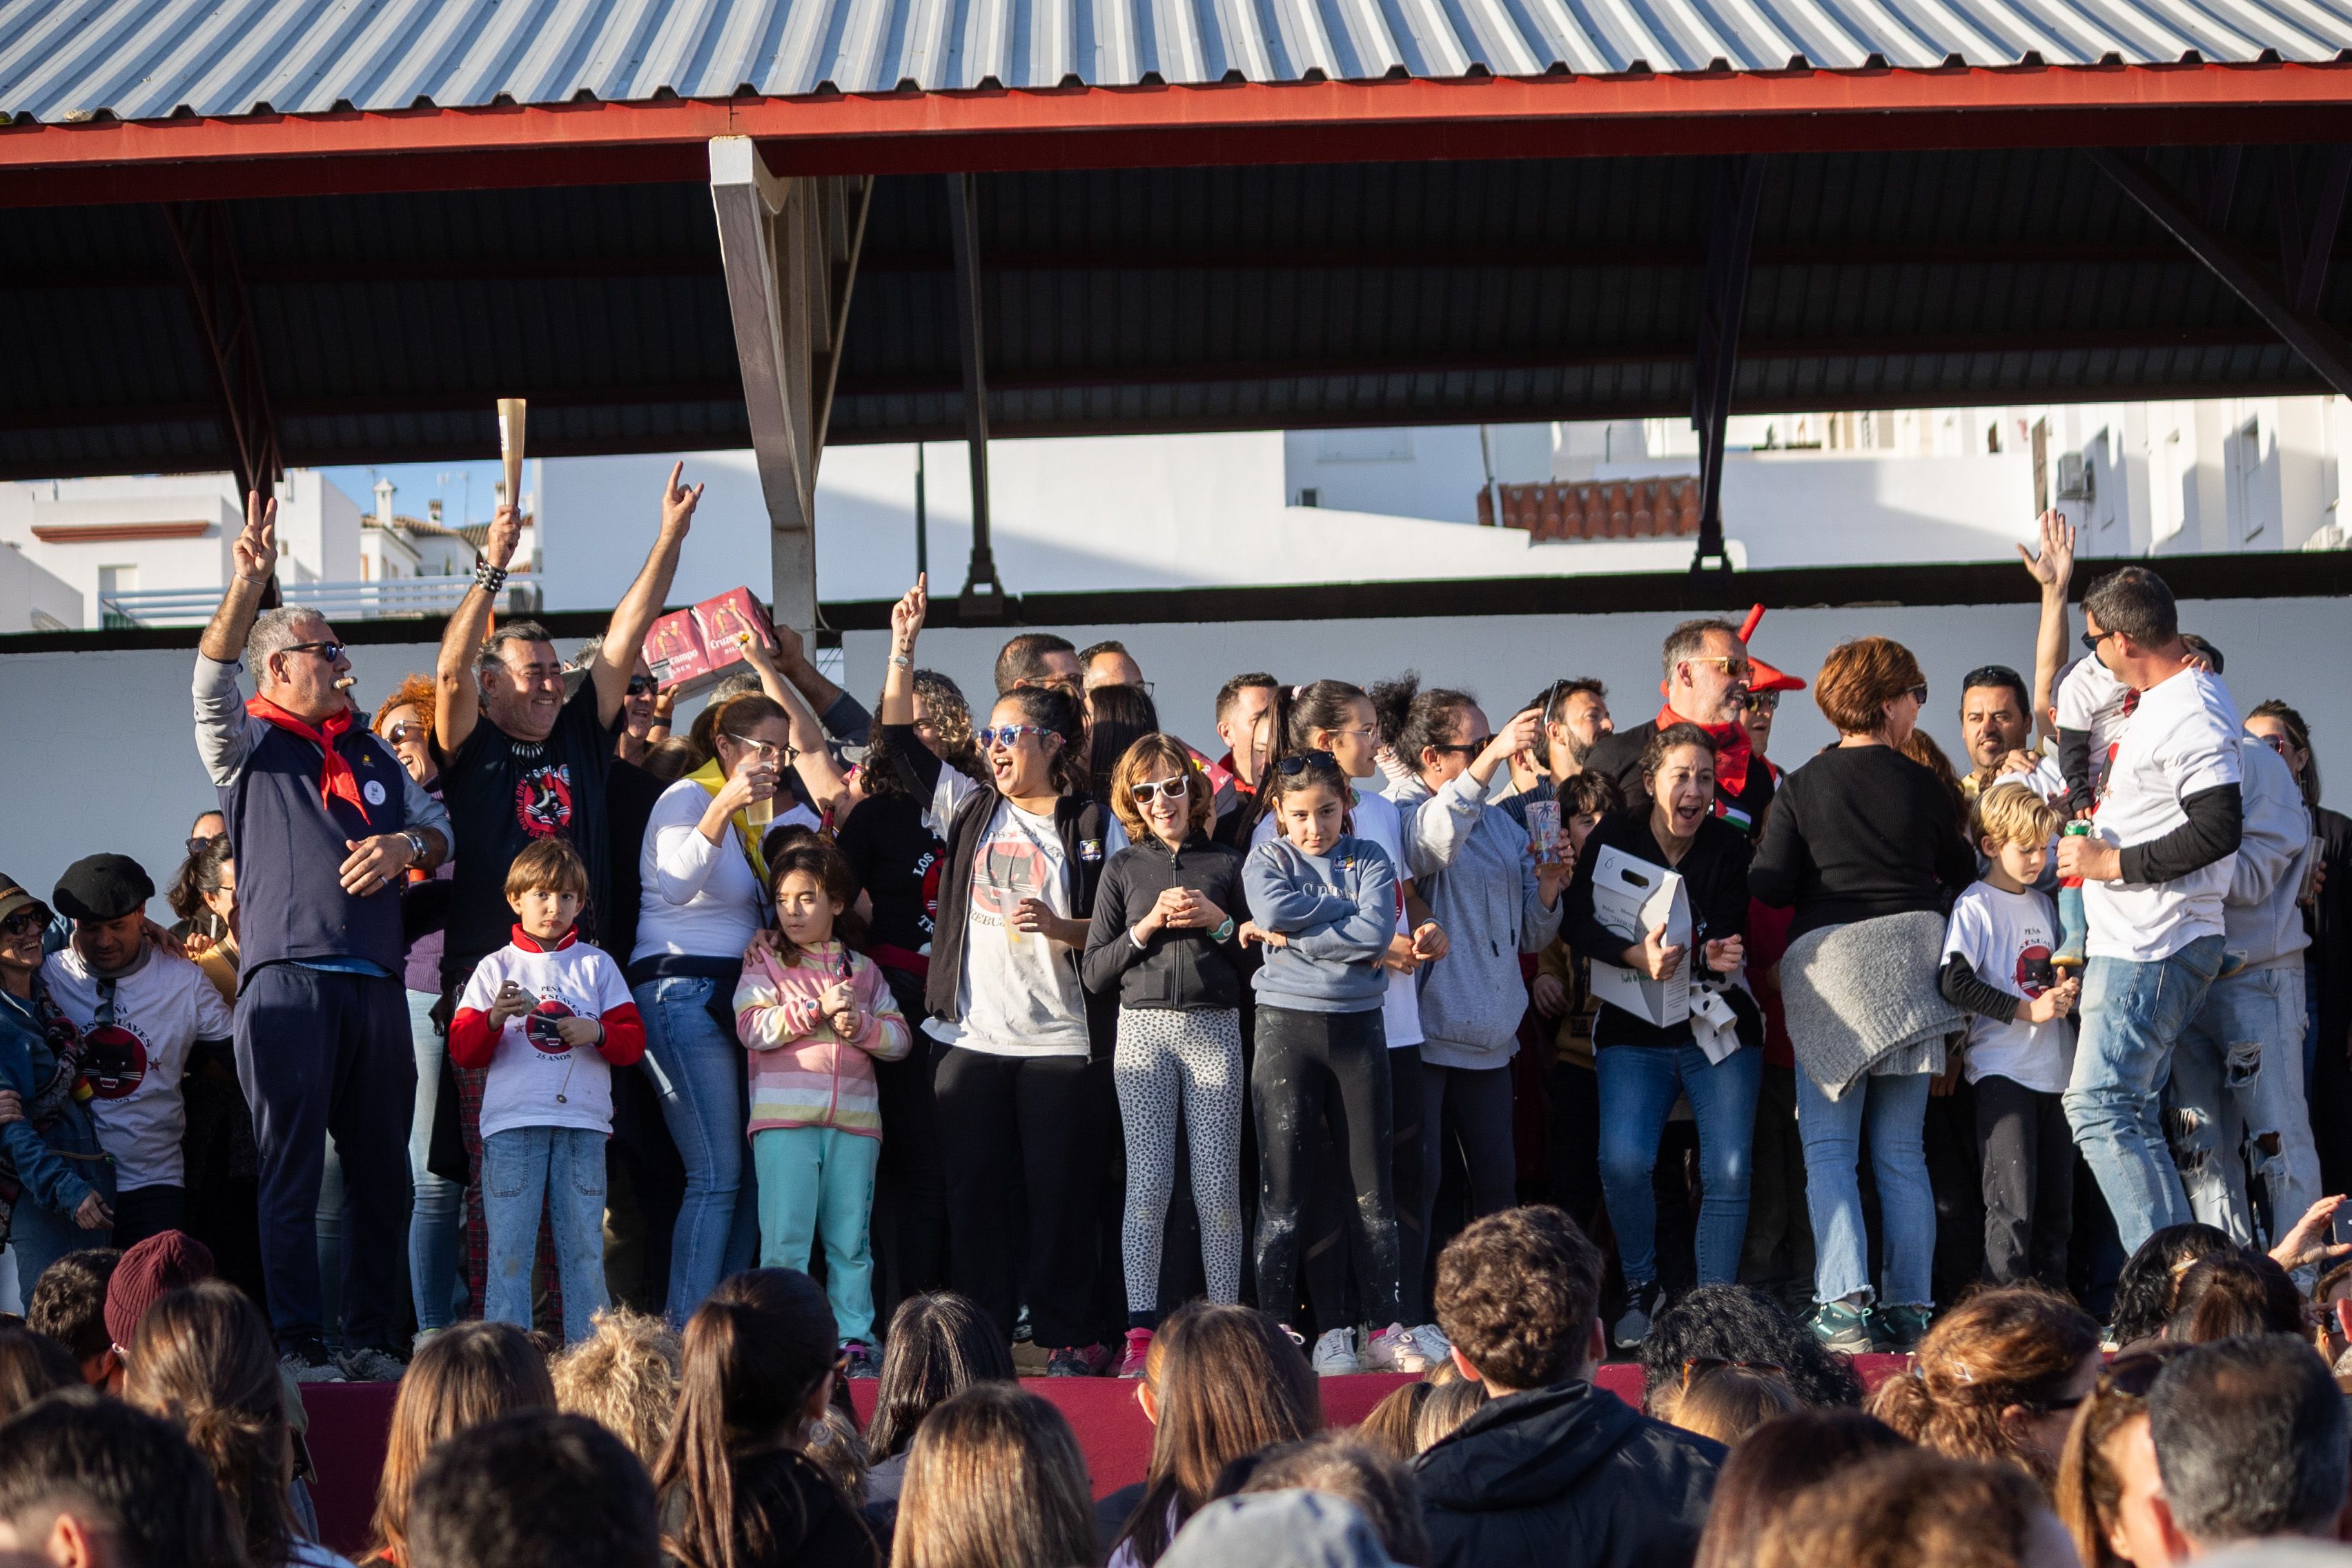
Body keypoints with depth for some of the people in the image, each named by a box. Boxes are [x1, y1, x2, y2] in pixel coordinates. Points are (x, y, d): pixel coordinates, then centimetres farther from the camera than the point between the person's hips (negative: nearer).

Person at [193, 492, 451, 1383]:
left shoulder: (373, 754, 23)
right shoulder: (248, 744, 8)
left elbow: (439, 829, 23)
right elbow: (213, 678, -10)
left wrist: (408, 845, -1)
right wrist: (248, 588, -26)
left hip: (376, 986, 5)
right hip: (287, 982, -5)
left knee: (381, 1172, 5)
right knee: (292, 1173, -6)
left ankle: (371, 1340, 12)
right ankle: (299, 1346, -5)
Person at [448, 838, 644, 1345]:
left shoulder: (597, 965, 15)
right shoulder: (496, 967, 11)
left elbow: (634, 1041, 10)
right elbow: (463, 1051, 4)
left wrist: (597, 1033, -11)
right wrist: (494, 1018, -15)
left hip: (582, 1121, 1)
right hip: (511, 1122, -1)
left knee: (584, 1245, 2)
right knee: (509, 1249, -4)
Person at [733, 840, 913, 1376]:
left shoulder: (862, 969, 15)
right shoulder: (765, 963, 7)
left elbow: (900, 1037, 10)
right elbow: (753, 1028, -8)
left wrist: (861, 1025, -10)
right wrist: (818, 1008, -12)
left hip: (854, 1118, 3)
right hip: (784, 1117, -3)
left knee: (851, 1241, 5)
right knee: (785, 1238, -6)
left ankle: (855, 1341, 10)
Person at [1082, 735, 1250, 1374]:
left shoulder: (1228, 865, 10)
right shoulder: (1123, 869, 10)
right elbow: (1095, 973, 6)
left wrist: (1220, 923, -5)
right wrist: (1148, 926, -6)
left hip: (1215, 1029, 0)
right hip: (1143, 1028, 0)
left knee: (1218, 1187, -3)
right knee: (1148, 1182, -5)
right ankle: (1141, 1332, -4)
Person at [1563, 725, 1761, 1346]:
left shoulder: (1728, 846, 0)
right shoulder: (1614, 838, -2)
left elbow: (1728, 937, -8)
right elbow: (1577, 922, -12)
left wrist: (1719, 956, -32)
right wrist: (1638, 956, -27)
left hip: (1719, 1027, 1)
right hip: (1635, 1031, -1)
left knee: (1728, 1171, -11)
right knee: (1623, 1161, -19)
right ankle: (1641, 1289, 6)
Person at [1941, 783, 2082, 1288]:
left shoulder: (2043, 905, 17)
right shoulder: (1976, 905, -5)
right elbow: (1955, 983, -16)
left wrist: (2065, 990, 7)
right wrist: (2029, 1009, -16)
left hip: (2052, 1069, 7)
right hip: (2001, 1070, -7)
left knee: (2057, 1198, 8)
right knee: (2013, 1198, -12)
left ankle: (2052, 1297, 15)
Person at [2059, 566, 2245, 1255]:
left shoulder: (2190, 713, -16)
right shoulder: (2161, 701, 17)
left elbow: (2219, 830, -25)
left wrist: (2114, 863, -18)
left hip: (2152, 955, -11)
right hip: (2133, 946, 11)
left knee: (2100, 1107, -15)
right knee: (2127, 1112, 12)